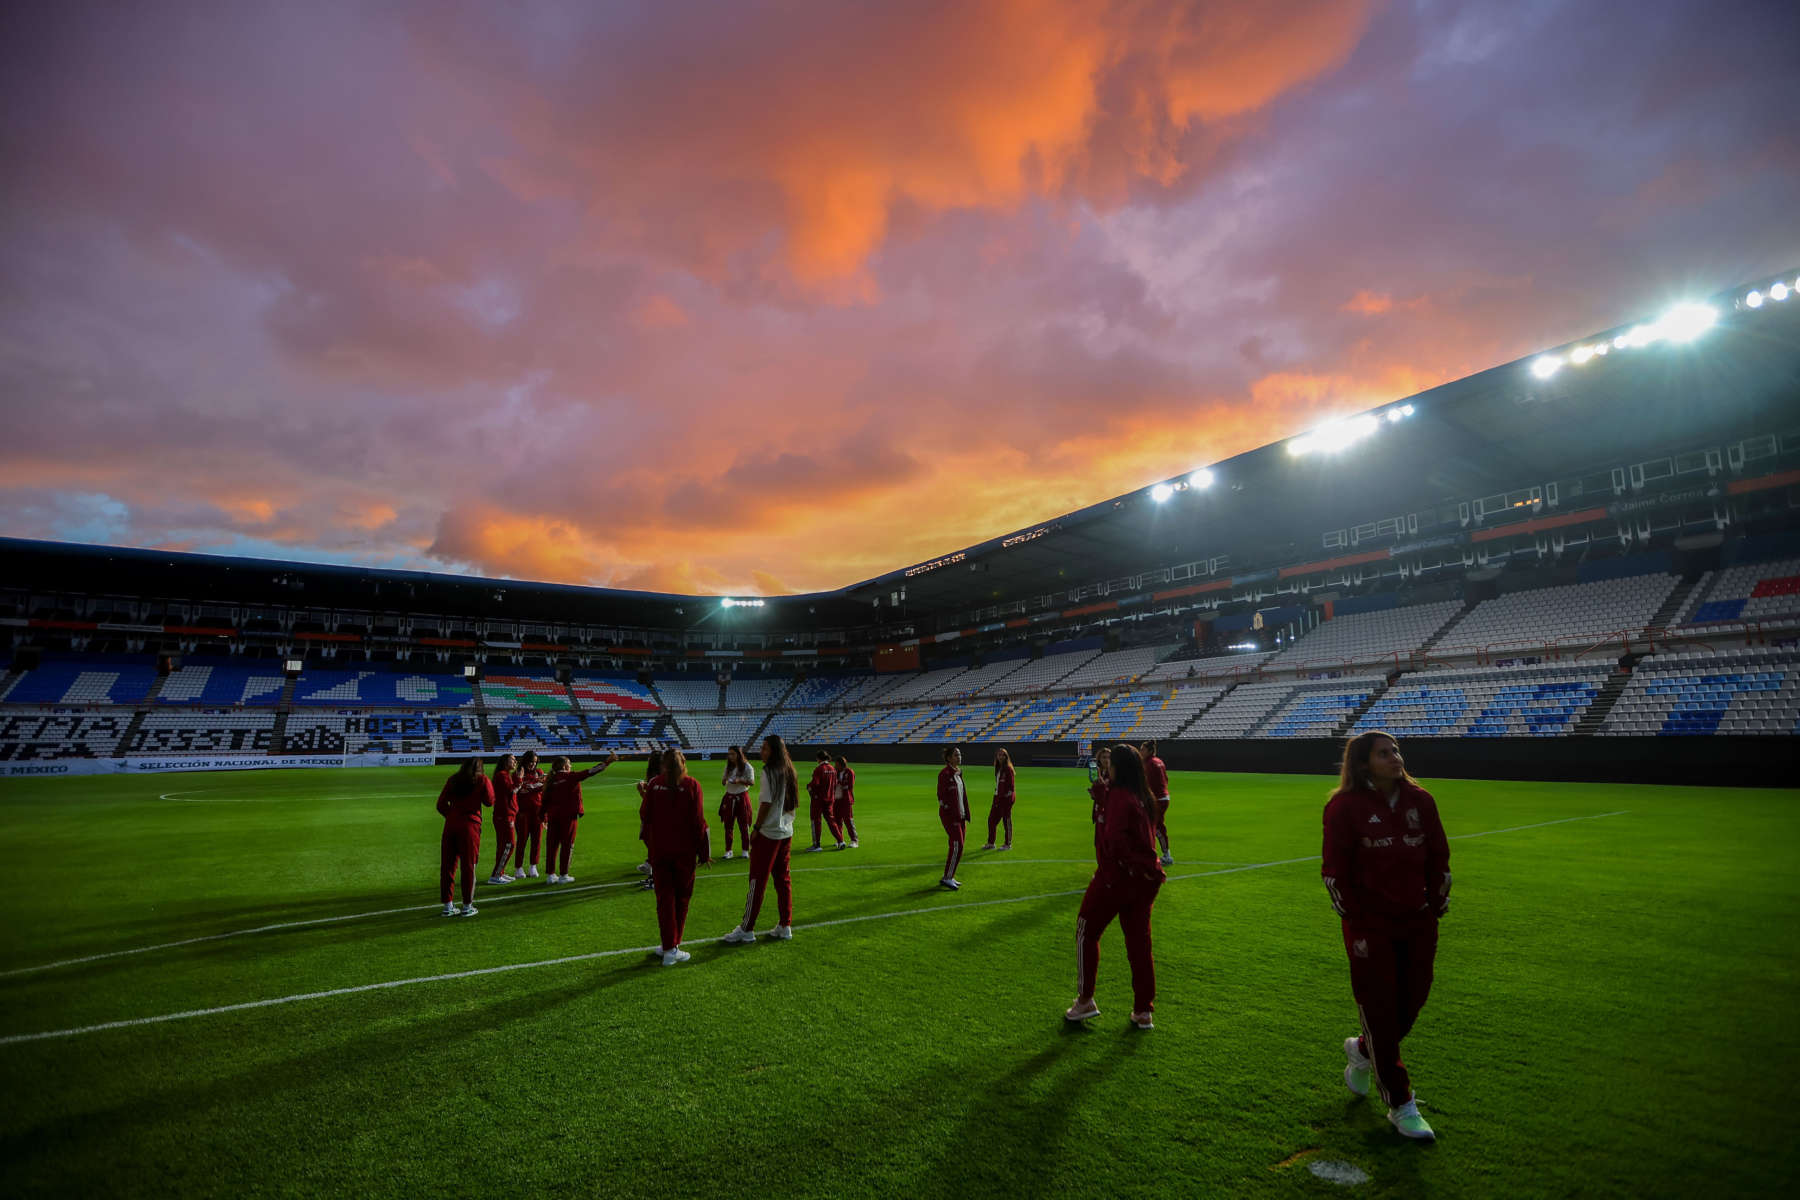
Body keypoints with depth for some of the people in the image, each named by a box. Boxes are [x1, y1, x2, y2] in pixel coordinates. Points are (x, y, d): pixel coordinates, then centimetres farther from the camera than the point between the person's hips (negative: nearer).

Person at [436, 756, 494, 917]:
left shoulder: (452, 780, 8)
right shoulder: (482, 780, -2)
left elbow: (441, 804, 7)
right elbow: (490, 802, 3)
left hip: (450, 825, 3)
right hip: (470, 826, -3)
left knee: (447, 865, 10)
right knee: (468, 866, 4)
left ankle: (447, 906, 16)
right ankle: (467, 906, 9)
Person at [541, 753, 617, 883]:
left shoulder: (550, 780, 7)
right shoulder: (570, 776, -9)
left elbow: (545, 800, 9)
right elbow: (589, 772, -14)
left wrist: (544, 817, 18)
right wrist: (607, 762, -13)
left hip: (553, 815, 6)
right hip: (568, 815, -5)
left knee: (552, 844, 10)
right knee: (567, 844, 4)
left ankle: (551, 874, 16)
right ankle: (563, 875, 7)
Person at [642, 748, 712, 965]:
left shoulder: (654, 785, -3)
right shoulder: (691, 785, -8)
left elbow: (646, 816, 3)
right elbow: (698, 820, -9)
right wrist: (704, 852, -2)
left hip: (659, 850, 1)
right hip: (684, 851, -1)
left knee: (664, 898, 7)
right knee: (681, 898, 13)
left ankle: (669, 949, 6)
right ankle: (674, 944, 20)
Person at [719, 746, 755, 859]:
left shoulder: (747, 767, -8)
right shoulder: (728, 766, 7)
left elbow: (752, 782, -6)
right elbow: (724, 783, 13)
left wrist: (739, 781, -21)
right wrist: (724, 781, -11)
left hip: (742, 797, -4)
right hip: (729, 797, 4)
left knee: (744, 825, 3)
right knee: (728, 825, 5)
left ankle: (745, 850, 14)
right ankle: (728, 850, 13)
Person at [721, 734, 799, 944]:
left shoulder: (768, 772, -15)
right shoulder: (790, 772, 8)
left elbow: (766, 804, -17)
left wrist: (756, 829, -9)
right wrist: (787, 822, 16)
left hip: (768, 834, -8)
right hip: (786, 832, 8)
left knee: (757, 881, -1)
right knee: (783, 879, 12)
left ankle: (747, 929, 6)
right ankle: (785, 926, 16)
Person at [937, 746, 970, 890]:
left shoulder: (958, 773, 13)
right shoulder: (944, 774, -13)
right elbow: (942, 797, -15)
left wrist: (965, 814, 13)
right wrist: (952, 816, -17)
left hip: (960, 815, 9)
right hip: (949, 815, -8)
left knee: (957, 846, 10)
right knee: (957, 845, -11)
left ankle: (949, 877, 20)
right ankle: (947, 878, -3)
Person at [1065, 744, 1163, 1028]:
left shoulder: (1118, 795, -18)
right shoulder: (1141, 796, 6)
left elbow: (1113, 839, -28)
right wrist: (1102, 793, 13)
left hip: (1116, 877, -8)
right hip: (1144, 879, 8)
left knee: (1086, 932, 10)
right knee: (1139, 942, 13)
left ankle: (1085, 1000, 16)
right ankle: (1144, 1011, 18)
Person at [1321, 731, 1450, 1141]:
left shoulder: (1420, 800, 2)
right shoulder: (1345, 807, -12)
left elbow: (1439, 857, 10)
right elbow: (1334, 872, -9)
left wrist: (1436, 908, 6)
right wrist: (1354, 923, -8)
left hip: (1418, 923, 5)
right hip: (1370, 927, -5)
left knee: (1412, 1003, 11)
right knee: (1379, 1010, 3)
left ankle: (1362, 1052, 40)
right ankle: (1400, 1104, 19)